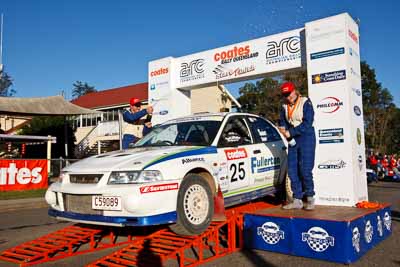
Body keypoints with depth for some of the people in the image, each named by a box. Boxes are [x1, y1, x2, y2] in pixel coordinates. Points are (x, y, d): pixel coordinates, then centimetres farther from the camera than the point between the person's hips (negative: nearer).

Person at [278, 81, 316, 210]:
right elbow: (282, 122, 13)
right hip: (292, 140, 6)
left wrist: (290, 132, -17)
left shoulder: (305, 103, -7)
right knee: (292, 171, 2)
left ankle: (309, 198, 8)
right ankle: (297, 200, 9)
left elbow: (307, 123, -15)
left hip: (306, 138, -6)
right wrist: (284, 130, -10)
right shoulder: (285, 106, 11)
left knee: (305, 170, -9)